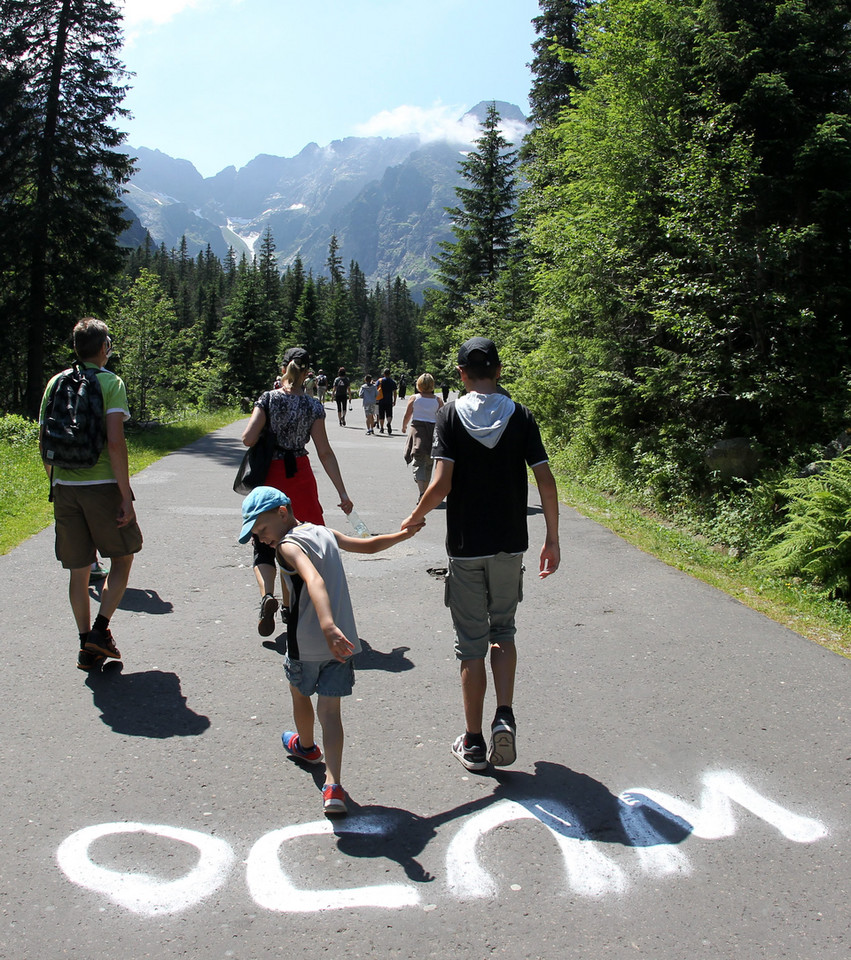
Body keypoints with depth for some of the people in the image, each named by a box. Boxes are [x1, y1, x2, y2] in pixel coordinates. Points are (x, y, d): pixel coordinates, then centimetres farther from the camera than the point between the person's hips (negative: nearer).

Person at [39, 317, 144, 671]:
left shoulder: (56, 383, 10)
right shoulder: (111, 382, -6)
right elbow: (115, 443, -16)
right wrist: (126, 495, -12)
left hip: (65, 487, 5)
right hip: (101, 485, -5)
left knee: (79, 569, 11)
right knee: (122, 556, 12)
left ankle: (87, 647, 17)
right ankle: (100, 629, 1)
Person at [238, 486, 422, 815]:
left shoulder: (289, 545, -14)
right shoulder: (325, 533, 10)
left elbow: (314, 580, -33)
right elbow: (369, 545, 23)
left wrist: (328, 626, -47)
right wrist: (403, 534, 40)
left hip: (307, 643, -6)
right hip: (343, 639, 6)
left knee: (300, 694, 23)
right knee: (330, 709, 5)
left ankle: (305, 745, 49)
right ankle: (333, 786, -8)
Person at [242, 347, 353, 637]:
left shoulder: (268, 399, -5)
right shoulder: (313, 406, -3)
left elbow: (248, 438, -14)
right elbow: (324, 452, -6)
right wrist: (342, 493, -3)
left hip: (269, 478, -1)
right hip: (300, 477, 1)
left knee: (265, 544, 7)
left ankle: (267, 595, -19)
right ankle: (289, 606, 25)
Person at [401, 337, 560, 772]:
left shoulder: (451, 415, -6)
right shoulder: (520, 415, -1)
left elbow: (441, 483, -15)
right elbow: (546, 482, -5)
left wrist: (415, 518, 2)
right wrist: (552, 539, 5)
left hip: (465, 545, -2)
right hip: (510, 543, 2)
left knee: (472, 642, 9)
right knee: (503, 630, 20)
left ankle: (474, 743, 17)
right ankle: (504, 716, 2)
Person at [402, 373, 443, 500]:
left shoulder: (414, 398, -1)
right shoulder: (437, 400, 0)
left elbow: (407, 416, 4)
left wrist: (404, 427, 23)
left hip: (417, 429, -1)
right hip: (433, 430, 1)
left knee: (418, 463, -4)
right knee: (429, 463, 16)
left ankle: (421, 493, -21)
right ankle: (425, 491, 28)